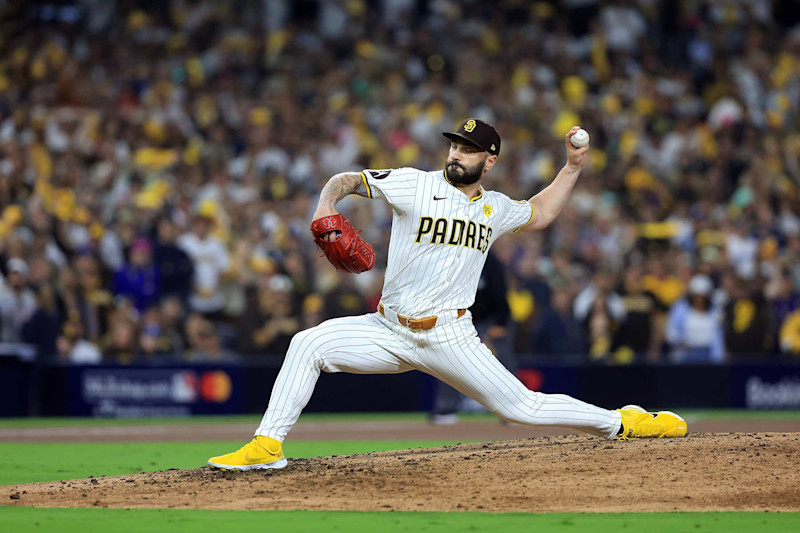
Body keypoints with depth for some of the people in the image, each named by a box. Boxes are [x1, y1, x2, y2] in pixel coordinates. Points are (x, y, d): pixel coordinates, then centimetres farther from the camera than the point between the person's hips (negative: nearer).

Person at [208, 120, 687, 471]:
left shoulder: (496, 208, 10)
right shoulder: (414, 185, -1)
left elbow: (540, 214, 31)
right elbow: (348, 180, 1)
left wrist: (573, 167, 22)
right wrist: (326, 206, -21)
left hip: (449, 337, 0)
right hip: (390, 332, 0)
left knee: (520, 407, -6)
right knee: (309, 344, -19)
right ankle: (268, 445, -14)